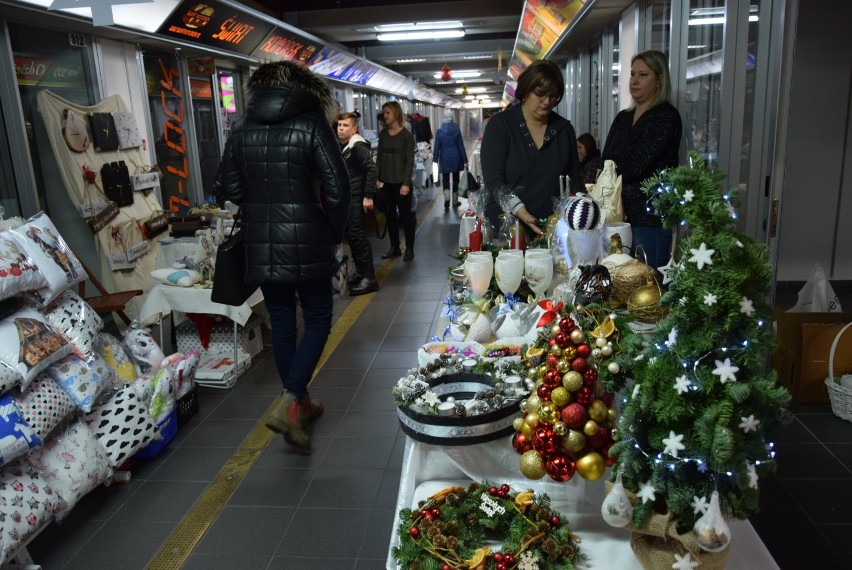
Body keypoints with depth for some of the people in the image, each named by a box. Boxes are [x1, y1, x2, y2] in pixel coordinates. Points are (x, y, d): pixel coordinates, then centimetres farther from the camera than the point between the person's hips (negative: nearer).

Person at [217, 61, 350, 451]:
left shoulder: (242, 130, 7)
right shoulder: (312, 124, -5)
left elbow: (230, 190, 7)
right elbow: (337, 187, -10)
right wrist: (334, 235, 3)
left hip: (260, 246, 4)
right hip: (306, 244, -4)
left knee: (281, 323, 14)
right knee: (317, 320, 8)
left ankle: (300, 404, 27)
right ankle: (289, 405, -5)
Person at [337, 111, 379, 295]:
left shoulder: (358, 146, -12)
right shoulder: (341, 146, 12)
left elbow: (371, 169, -19)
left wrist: (368, 196, -21)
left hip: (356, 198, -8)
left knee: (357, 236, -8)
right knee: (351, 235, 12)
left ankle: (369, 278, -3)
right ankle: (360, 272, 22)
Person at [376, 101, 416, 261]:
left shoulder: (407, 135, -7)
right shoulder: (383, 134, 7)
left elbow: (409, 161, -10)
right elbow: (379, 157, 10)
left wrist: (406, 183, -16)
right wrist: (377, 177, 3)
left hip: (401, 182, -5)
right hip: (386, 182, 5)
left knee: (405, 215, 3)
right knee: (389, 214, 9)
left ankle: (409, 249, 13)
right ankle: (394, 248, 19)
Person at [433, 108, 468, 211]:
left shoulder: (439, 132, -7)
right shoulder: (457, 130, -5)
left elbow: (437, 148, -5)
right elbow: (461, 146, -2)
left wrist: (435, 161, 0)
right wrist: (465, 160, 3)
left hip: (444, 159, -1)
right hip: (456, 158, 1)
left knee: (445, 180, 4)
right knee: (455, 179, 13)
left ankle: (447, 200, -17)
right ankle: (455, 201, 20)